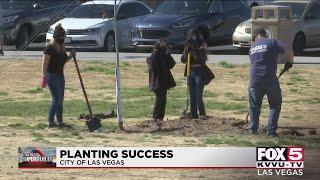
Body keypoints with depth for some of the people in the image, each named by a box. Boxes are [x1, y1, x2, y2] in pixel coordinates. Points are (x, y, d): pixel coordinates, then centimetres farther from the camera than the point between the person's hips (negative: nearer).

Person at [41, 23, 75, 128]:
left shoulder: (62, 48, 11)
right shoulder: (49, 48, -14)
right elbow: (45, 63, -16)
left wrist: (70, 56, 3)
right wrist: (44, 77, -21)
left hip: (60, 75, 8)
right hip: (51, 75, -8)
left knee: (60, 99, 10)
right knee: (56, 98, -12)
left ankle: (60, 121, 17)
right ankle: (50, 121, -8)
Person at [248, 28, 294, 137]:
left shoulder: (252, 47, 18)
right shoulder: (272, 43, 4)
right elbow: (289, 52, -8)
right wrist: (289, 62, 11)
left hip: (254, 80, 3)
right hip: (270, 79, -3)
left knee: (254, 106, 19)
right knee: (275, 105, 10)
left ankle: (253, 129, 24)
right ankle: (271, 130, 4)